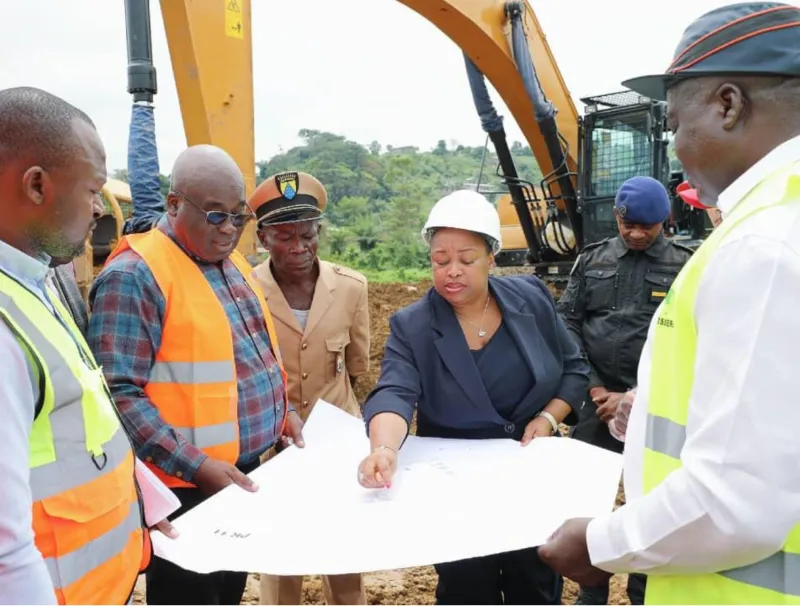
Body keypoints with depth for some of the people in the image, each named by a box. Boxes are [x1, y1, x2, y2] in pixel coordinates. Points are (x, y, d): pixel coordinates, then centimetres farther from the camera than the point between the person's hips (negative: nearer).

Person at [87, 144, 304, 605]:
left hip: (252, 472, 8)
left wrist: (282, 410, 7)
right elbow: (119, 394, -23)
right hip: (186, 487, -8)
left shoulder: (232, 262, 8)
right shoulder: (134, 275, -19)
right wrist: (196, 466, -25)